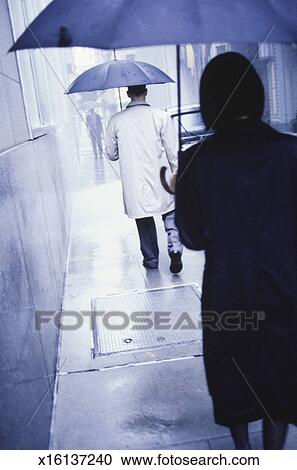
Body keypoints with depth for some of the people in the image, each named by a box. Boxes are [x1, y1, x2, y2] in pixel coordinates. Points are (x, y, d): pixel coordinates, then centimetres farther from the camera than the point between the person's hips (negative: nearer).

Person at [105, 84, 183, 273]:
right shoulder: (161, 116, -7)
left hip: (134, 182, 1)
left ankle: (151, 258, 24)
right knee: (170, 214, 13)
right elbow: (173, 151, -6)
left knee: (144, 219, 15)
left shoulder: (116, 121, -3)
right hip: (161, 180, -1)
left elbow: (111, 154, 6)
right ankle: (175, 250, -6)